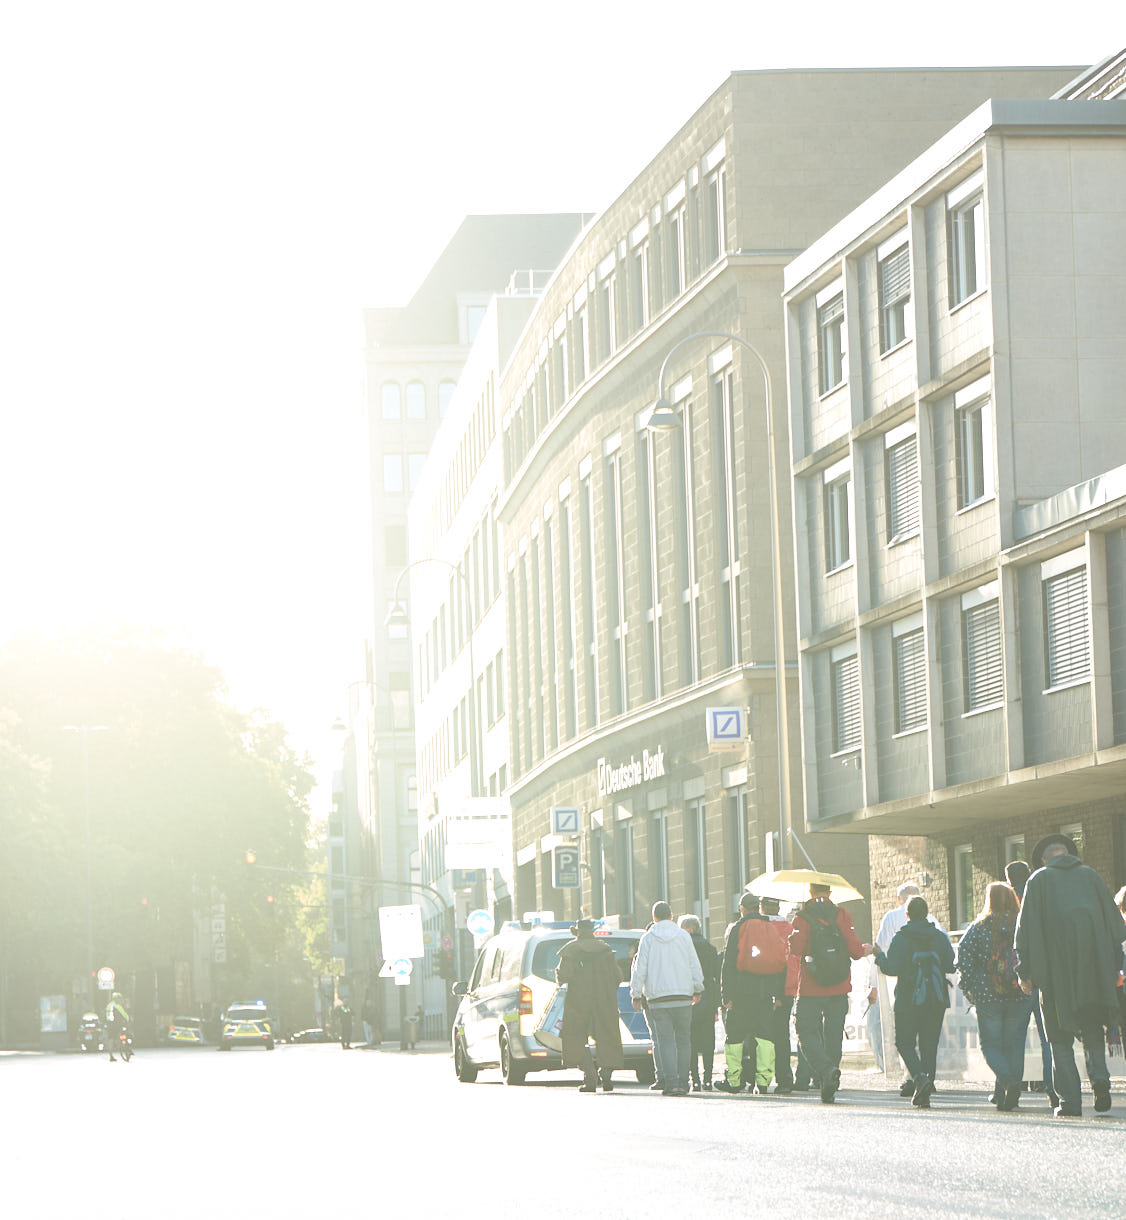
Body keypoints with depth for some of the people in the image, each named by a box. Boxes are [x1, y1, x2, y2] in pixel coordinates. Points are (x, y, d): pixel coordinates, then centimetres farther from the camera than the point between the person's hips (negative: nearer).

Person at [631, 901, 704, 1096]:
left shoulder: (648, 939, 1)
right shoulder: (683, 936, 5)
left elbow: (640, 969, 1)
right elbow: (694, 965, 9)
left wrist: (636, 994, 9)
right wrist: (697, 989, 20)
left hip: (657, 997, -1)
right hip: (683, 996, 1)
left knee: (665, 1040, -2)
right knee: (683, 1040, 8)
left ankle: (671, 1082, -11)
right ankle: (683, 1082, 4)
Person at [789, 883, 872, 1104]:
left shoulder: (802, 918, -6)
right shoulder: (841, 915, 0)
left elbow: (795, 949, -14)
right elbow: (854, 949, -4)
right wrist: (865, 950, 18)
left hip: (810, 990, -3)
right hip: (839, 990, 3)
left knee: (807, 1034, 3)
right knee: (833, 1036, 9)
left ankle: (827, 1069, -24)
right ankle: (829, 1091, 9)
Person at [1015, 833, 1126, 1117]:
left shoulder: (1039, 879, 8)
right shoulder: (1090, 875, 15)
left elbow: (1026, 926, 1)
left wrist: (1024, 971, 1)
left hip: (1056, 963, -2)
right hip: (1094, 964, 2)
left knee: (1061, 1034, 3)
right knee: (1092, 1024, 15)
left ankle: (1069, 1100, -5)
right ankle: (1099, 1077, -10)